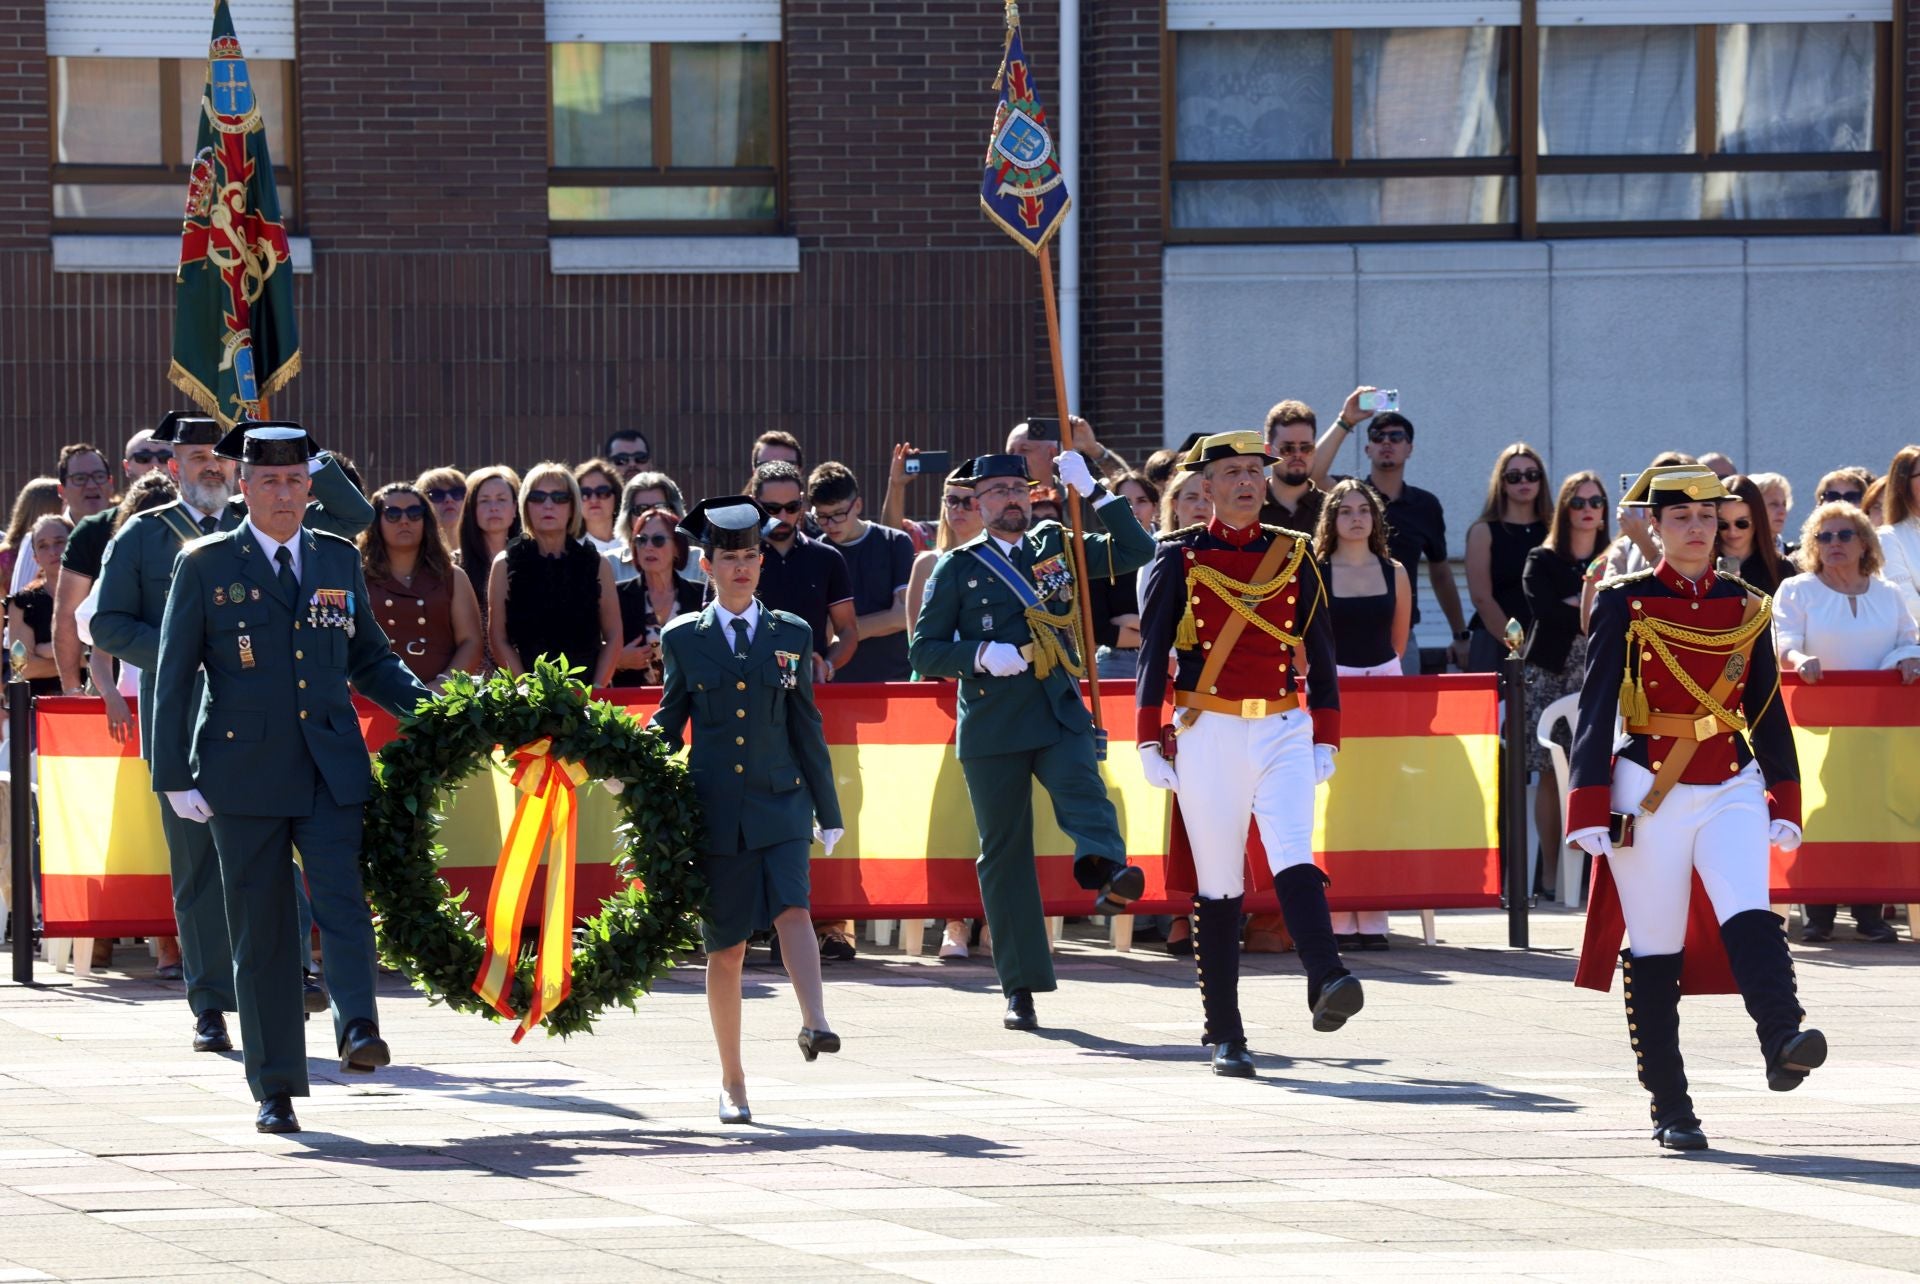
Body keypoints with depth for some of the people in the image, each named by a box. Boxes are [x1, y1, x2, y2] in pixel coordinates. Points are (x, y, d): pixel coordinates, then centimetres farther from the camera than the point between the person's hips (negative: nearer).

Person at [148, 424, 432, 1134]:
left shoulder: (340, 560, 12)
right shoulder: (206, 566, 4)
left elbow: (369, 658, 22)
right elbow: (174, 676, 4)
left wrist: (425, 703, 4)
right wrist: (175, 778, -2)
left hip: (332, 768, 2)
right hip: (245, 774, -2)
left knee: (344, 898, -20)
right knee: (262, 931, 1)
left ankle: (358, 1029, -32)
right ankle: (275, 1088, 6)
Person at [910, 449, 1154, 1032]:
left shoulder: (1056, 546, 15)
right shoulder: (958, 568, 9)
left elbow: (1134, 550, 12)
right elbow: (924, 651, 7)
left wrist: (1091, 490, 2)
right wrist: (981, 656, -11)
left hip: (1059, 711, 1)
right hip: (991, 724, -1)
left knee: (1084, 792, -30)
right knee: (1004, 853, 0)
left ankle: (1106, 873, -59)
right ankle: (1021, 990, 5)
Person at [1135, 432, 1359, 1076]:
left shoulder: (1295, 557, 9)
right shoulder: (1179, 558, 3)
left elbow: (1320, 653, 12)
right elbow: (1153, 653, 2)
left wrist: (1324, 738, 7)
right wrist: (1150, 742, -3)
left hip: (1283, 731, 1)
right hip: (1207, 734, -1)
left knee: (1294, 858, -20)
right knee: (1218, 885, 0)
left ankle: (1327, 981, -37)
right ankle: (1225, 1034, 4)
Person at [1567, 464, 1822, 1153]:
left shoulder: (1747, 609, 9)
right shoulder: (1623, 604, 0)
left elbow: (1768, 710, 15)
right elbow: (1596, 708, -3)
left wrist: (1783, 802, 12)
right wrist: (1590, 810, -9)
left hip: (1732, 789, 2)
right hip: (1649, 797, -2)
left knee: (1749, 918, -20)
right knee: (1654, 951, 0)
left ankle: (1783, 1040, -39)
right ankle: (1669, 1107, 4)